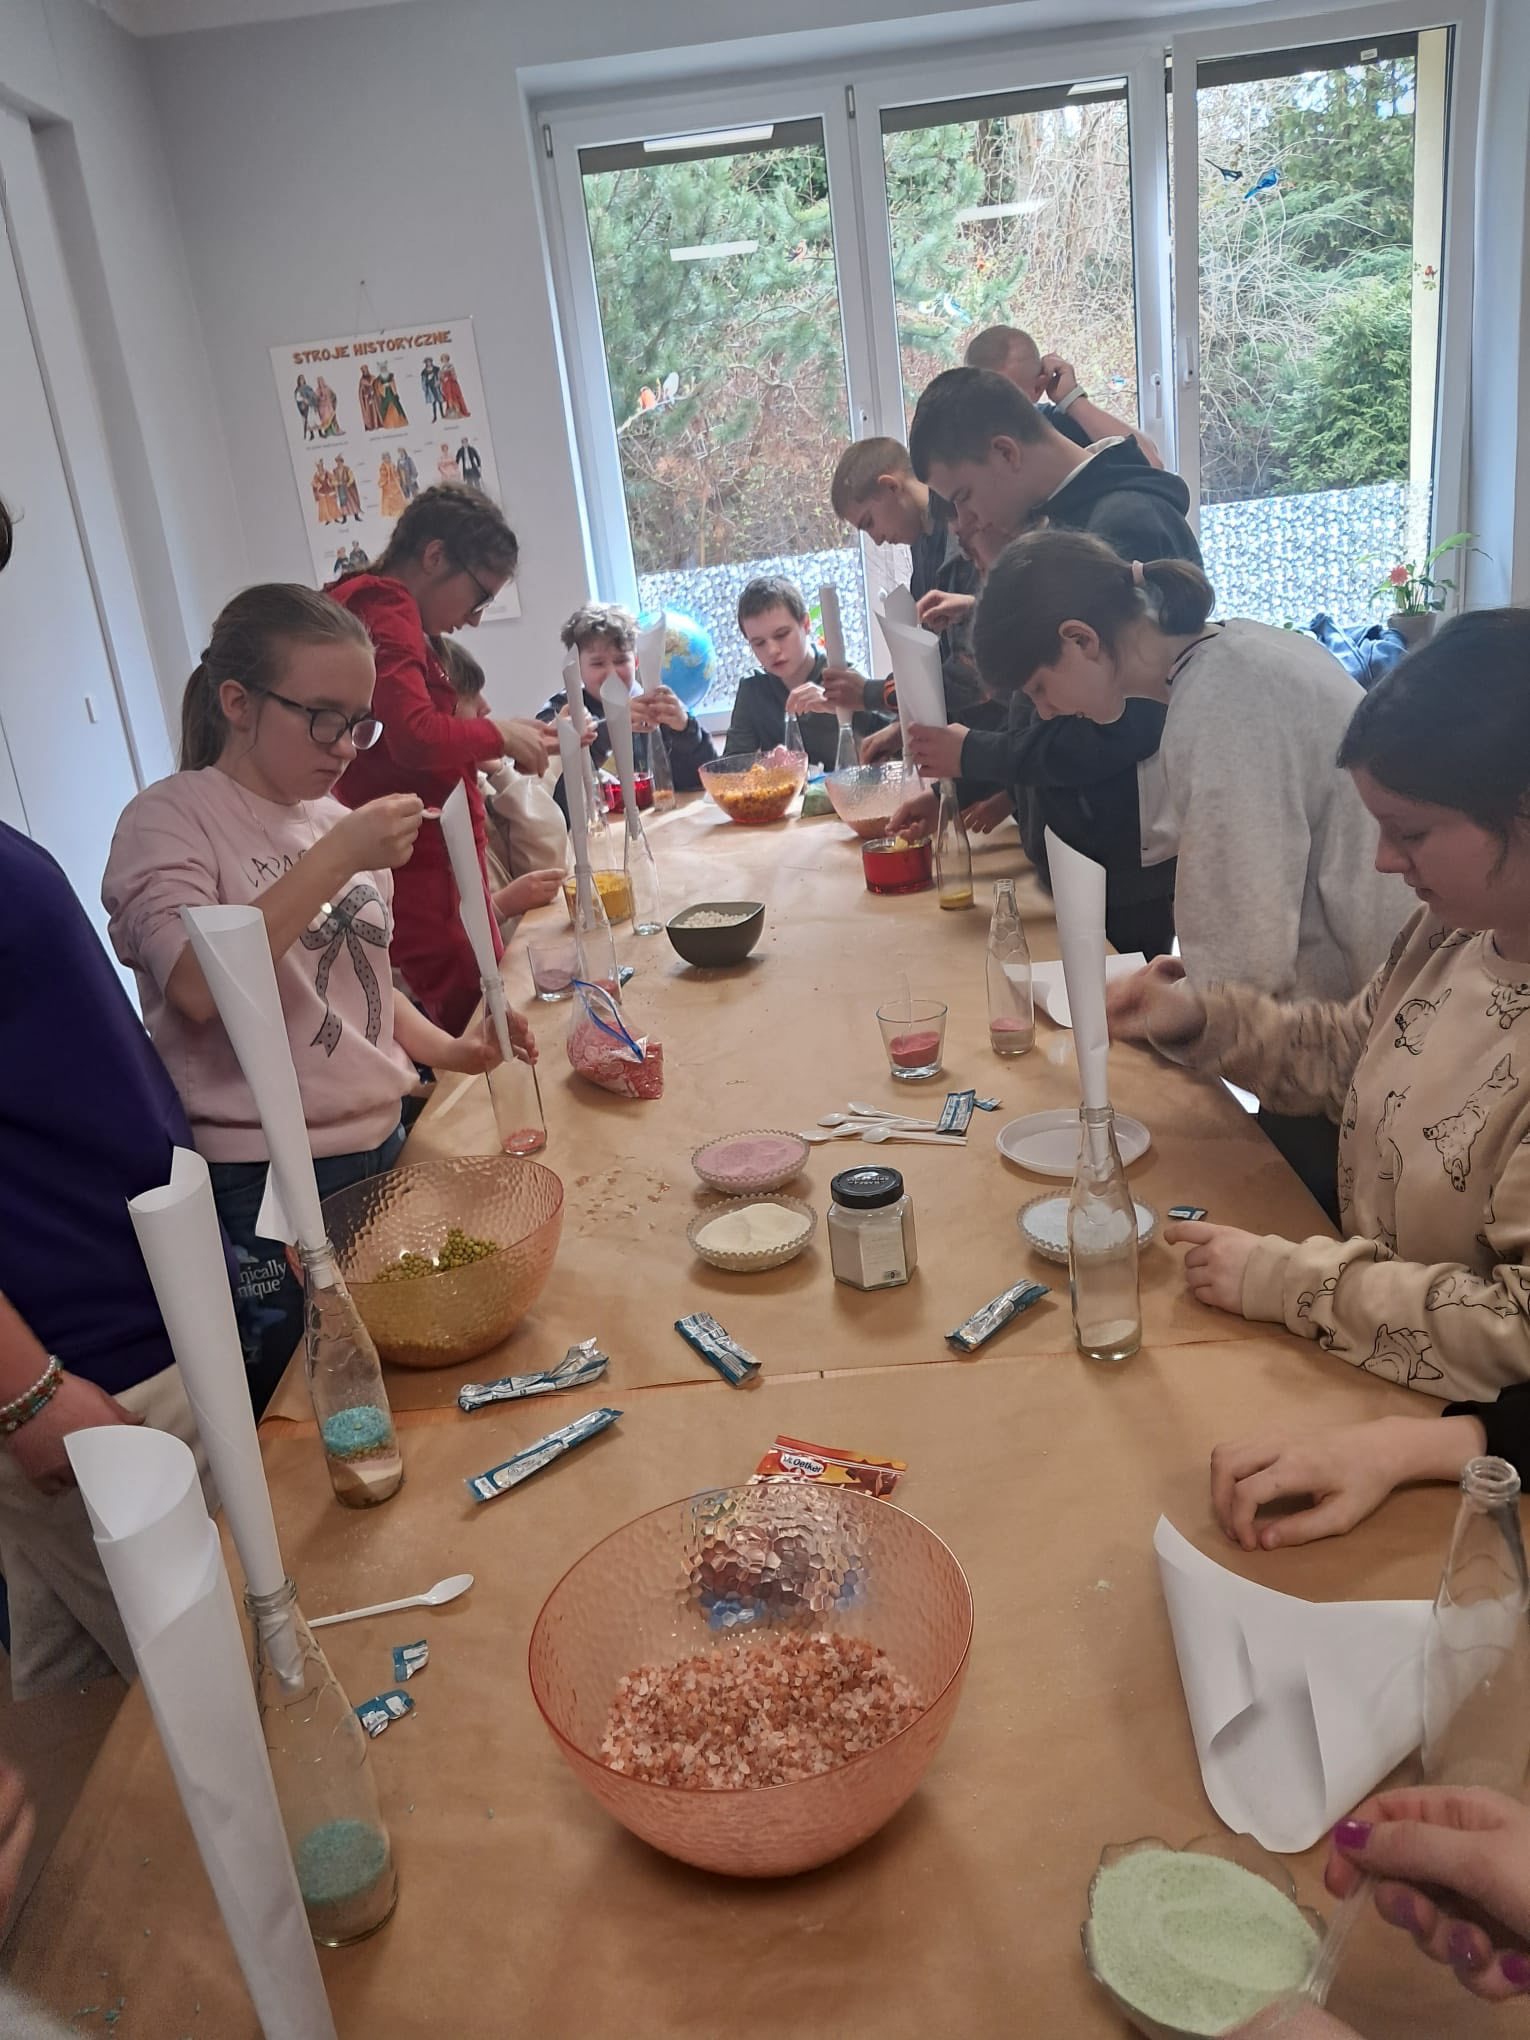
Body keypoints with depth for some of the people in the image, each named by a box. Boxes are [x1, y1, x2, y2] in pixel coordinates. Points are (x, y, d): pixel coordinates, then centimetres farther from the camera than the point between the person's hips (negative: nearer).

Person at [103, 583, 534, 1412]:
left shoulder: (342, 826, 10)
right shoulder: (169, 820, -8)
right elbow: (198, 986, -24)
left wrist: (451, 1049, 4)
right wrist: (335, 860, -23)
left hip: (377, 1154, 6)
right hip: (258, 1189, -6)